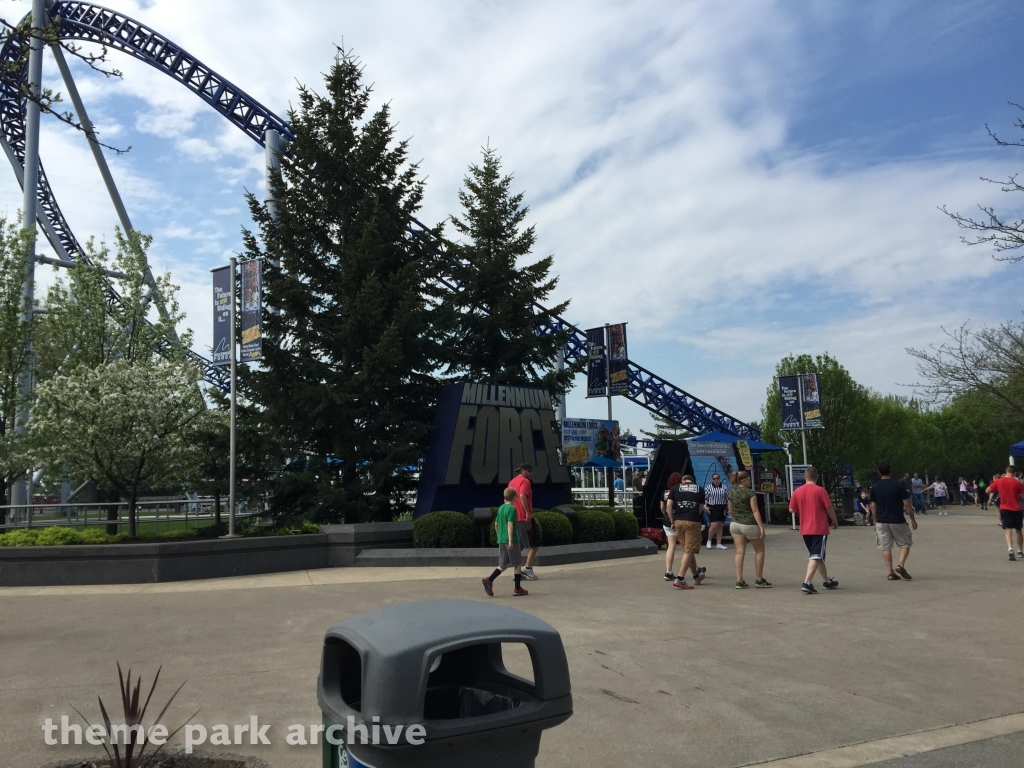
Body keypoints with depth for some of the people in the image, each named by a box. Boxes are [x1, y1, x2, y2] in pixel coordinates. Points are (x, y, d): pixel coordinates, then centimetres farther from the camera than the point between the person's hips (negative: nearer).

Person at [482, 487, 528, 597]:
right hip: (512, 540, -7)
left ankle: (489, 580, -5)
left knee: (503, 564, 12)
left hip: (501, 540, 7)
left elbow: (496, 524, 17)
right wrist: (510, 540, -22)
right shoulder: (512, 509, -11)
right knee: (518, 564, 5)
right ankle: (517, 589, 9)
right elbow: (510, 525, -20)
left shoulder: (500, 508, 11)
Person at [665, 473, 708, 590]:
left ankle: (697, 576, 29)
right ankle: (680, 579, -10)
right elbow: (700, 508, 8)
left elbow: (668, 505, 2)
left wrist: (672, 521, 7)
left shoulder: (675, 488, 12)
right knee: (689, 551, -1)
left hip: (678, 521, 3)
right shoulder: (700, 489, 12)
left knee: (688, 550, 15)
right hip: (693, 522, -3)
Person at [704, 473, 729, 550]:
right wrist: (705, 506, -14)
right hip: (712, 508, -4)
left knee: (720, 526, 6)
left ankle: (719, 544, 12)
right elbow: (705, 498, -1)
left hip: (722, 509, 4)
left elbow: (728, 499, 10)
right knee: (714, 525, -13)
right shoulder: (708, 487, 1)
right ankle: (709, 541, 7)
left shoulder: (724, 487, 10)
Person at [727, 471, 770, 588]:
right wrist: (761, 527, -15)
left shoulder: (731, 493, 6)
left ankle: (739, 581, 1)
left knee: (739, 552, 5)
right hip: (749, 525, -5)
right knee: (759, 550, 12)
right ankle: (759, 579, 16)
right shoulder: (750, 493, -12)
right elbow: (755, 511, -16)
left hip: (735, 524, 5)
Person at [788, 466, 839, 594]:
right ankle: (807, 583, -18)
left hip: (805, 529, 5)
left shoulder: (797, 491, 1)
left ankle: (827, 581, 31)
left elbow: (792, 509, 5)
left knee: (818, 556, 19)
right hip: (820, 529, -5)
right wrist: (835, 521, 10)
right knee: (816, 556, -6)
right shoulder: (820, 490, -10)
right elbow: (829, 508, -7)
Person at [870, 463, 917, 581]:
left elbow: (873, 506, 6)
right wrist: (912, 519, 3)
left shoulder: (875, 487, 2)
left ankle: (891, 572, 3)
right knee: (905, 544, 12)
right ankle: (900, 565, -8)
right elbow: (907, 504, -7)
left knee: (885, 547, 6)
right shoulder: (899, 485, -7)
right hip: (897, 521, -2)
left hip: (881, 522, 2)